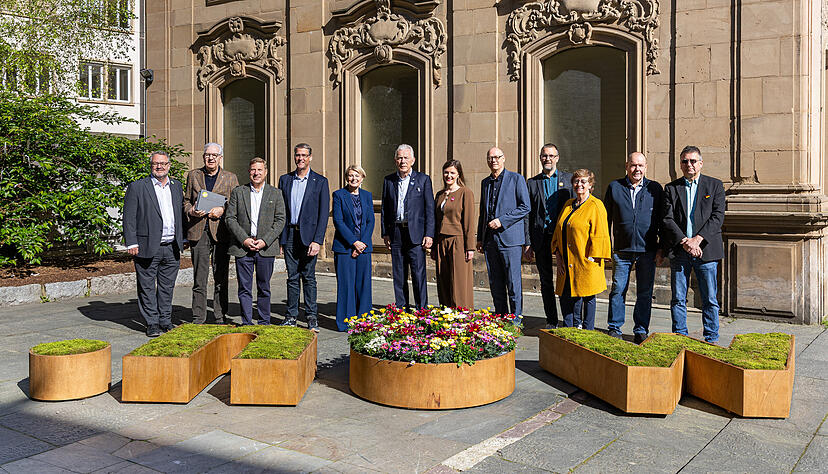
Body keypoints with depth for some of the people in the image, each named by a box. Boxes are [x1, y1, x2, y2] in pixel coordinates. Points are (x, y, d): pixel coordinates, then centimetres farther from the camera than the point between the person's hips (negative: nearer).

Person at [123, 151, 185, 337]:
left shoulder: (176, 186, 13)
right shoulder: (137, 187, -1)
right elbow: (129, 217, -4)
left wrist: (181, 240, 12)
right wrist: (131, 243, -10)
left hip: (172, 248, 4)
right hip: (148, 248, -4)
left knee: (167, 287, 12)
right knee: (147, 288, 3)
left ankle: (166, 322, 23)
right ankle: (152, 323, 13)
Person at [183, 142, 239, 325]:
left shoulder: (230, 178, 9)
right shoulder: (193, 175, 13)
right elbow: (186, 200, 17)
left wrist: (222, 210, -10)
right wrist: (191, 211, -4)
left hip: (221, 233, -1)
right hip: (198, 232, 1)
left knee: (221, 279, 3)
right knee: (199, 279, 2)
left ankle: (221, 318, 11)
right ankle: (198, 318, 9)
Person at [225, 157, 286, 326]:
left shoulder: (275, 194, 7)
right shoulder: (238, 192, 8)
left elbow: (280, 220, 2)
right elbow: (230, 218, 3)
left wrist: (265, 241, -9)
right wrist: (244, 239, -9)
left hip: (266, 247, 0)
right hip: (242, 247, 0)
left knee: (264, 288, 7)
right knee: (244, 288, 2)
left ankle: (264, 322, 17)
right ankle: (246, 323, 9)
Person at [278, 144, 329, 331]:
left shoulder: (320, 181, 1)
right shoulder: (285, 180, 11)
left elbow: (324, 213, -4)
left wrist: (317, 240, -12)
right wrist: (278, 238, 4)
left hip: (308, 235, -3)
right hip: (289, 235, 3)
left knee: (309, 277, 1)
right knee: (292, 277, 8)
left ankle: (312, 318, 8)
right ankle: (291, 316, 16)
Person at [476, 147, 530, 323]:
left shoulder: (516, 179, 0)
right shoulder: (485, 182, 17)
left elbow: (525, 207, -6)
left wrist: (502, 220, -13)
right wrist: (479, 238, 18)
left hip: (509, 236, -6)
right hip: (489, 239, 6)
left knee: (513, 280, -3)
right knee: (495, 282, 8)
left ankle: (516, 316, 6)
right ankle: (501, 316, 18)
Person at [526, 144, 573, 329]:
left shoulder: (568, 179, 7)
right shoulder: (532, 182, 10)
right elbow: (528, 214, 8)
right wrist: (528, 243, 3)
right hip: (541, 238, 2)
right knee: (546, 281, 8)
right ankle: (551, 321, 18)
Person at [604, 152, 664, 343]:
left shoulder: (655, 188, 7)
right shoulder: (614, 187, 6)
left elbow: (662, 220, 9)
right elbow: (606, 218, 10)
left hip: (647, 250, 1)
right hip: (622, 249, 0)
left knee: (645, 293, 5)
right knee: (618, 290, 2)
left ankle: (641, 331, 16)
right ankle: (614, 328, 14)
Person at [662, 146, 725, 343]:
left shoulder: (715, 186, 7)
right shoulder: (671, 188, 9)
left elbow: (717, 217, -3)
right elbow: (668, 220, 0)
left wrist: (697, 239, -14)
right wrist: (684, 242, -14)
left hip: (706, 250, -1)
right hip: (679, 251, 1)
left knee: (710, 300, 4)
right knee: (678, 299, 4)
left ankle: (711, 340, 15)